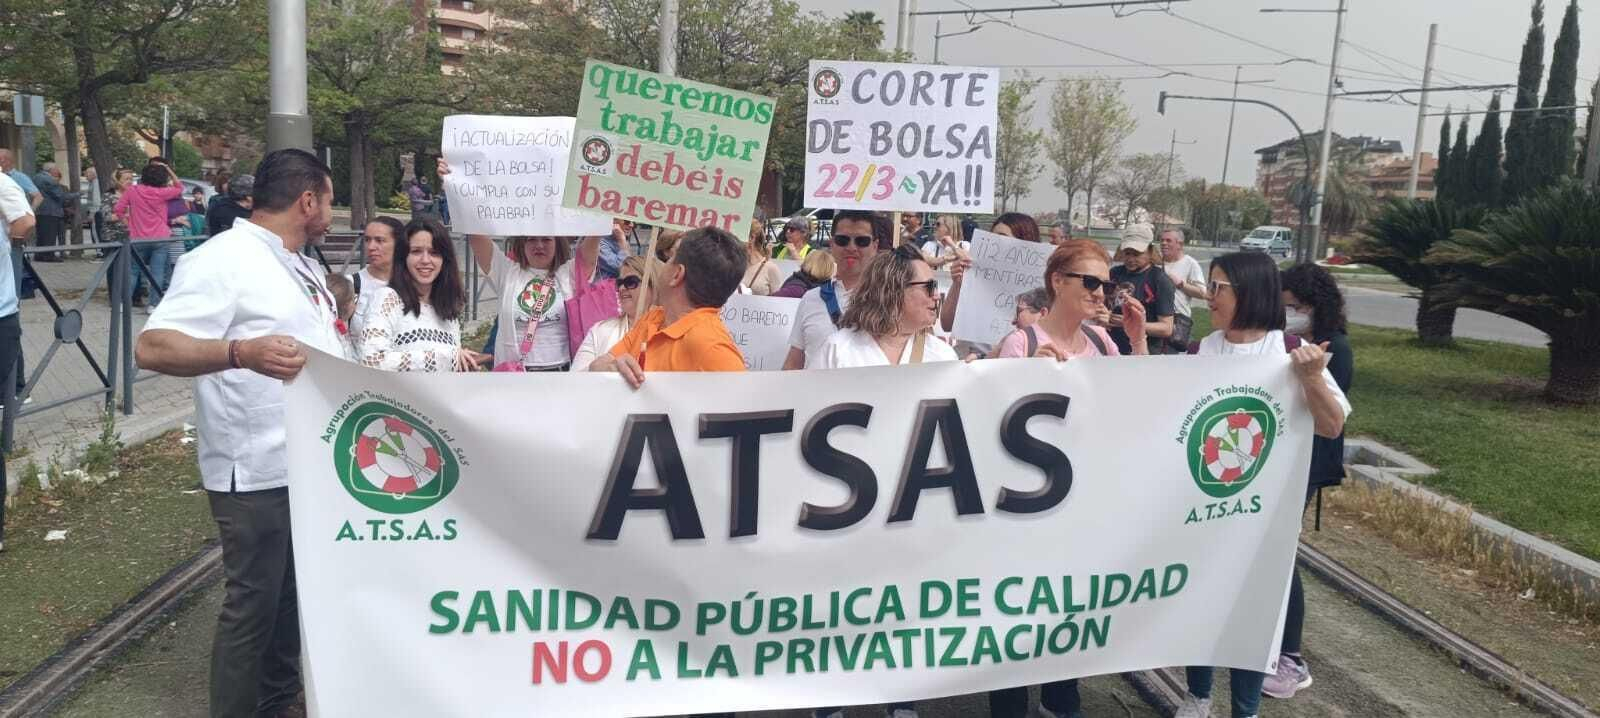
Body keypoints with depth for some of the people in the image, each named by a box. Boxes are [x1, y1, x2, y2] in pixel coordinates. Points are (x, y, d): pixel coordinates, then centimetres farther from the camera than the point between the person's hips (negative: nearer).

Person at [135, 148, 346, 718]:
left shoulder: (301, 266, 14)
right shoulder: (224, 260, -15)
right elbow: (152, 347, -25)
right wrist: (241, 353, -41)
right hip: (260, 472, -9)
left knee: (295, 595, 20)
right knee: (253, 605, 2)